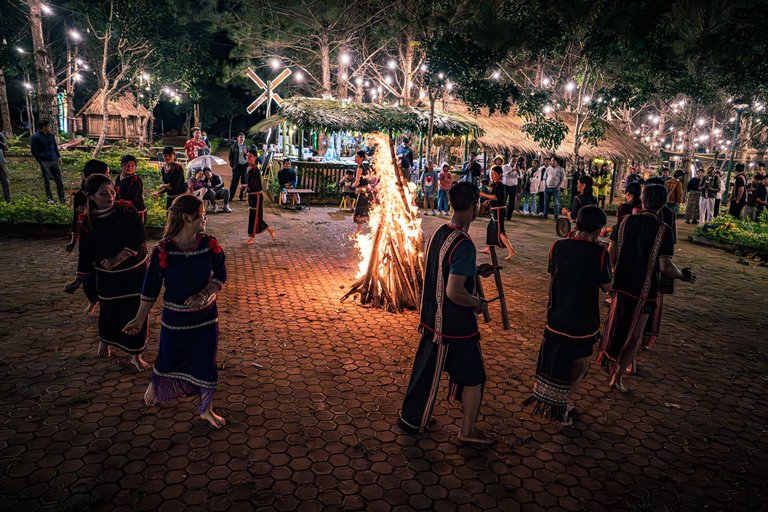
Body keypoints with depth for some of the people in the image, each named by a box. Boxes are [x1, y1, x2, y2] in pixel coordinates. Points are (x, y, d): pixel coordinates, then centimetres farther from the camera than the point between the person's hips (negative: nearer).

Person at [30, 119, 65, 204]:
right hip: (44, 162, -5)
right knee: (46, 181, 2)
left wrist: (58, 157, 13)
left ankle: (62, 199, 7)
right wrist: (40, 162, -10)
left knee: (59, 180, 3)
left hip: (54, 161, 5)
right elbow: (34, 151, -5)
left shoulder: (51, 135, 11)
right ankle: (49, 198, 11)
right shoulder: (35, 137, -5)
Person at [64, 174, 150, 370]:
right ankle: (104, 341, 46)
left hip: (135, 271, -1)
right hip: (107, 275, 1)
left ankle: (135, 354, 16)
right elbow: (86, 253, 3)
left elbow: (139, 237, -15)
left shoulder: (127, 209, -10)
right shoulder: (88, 223, -6)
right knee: (109, 311, 13)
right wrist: (79, 279, 3)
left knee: (137, 311, 2)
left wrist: (120, 257, -19)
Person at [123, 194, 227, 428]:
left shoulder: (210, 245, -11)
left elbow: (221, 276, -2)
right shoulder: (163, 250, -18)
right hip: (175, 318, -2)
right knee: (168, 360, 19)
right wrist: (140, 319, -3)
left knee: (206, 364, 10)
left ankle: (206, 410, 31)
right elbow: (151, 288, -8)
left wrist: (204, 294, -18)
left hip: (206, 316, 2)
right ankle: (154, 384, 55)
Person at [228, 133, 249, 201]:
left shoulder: (246, 147, 11)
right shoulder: (233, 147, 3)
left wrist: (246, 153, -9)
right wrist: (232, 165, -5)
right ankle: (230, 196, 0)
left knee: (244, 182, 5)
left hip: (244, 165, 3)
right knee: (234, 182, -4)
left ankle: (242, 196, 13)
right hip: (237, 166, -3)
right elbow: (230, 157, 3)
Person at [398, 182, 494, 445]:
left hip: (432, 318, 8)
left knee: (425, 369, 21)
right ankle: (468, 430, 27)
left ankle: (411, 418, 36)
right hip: (456, 325, -8)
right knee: (473, 377, 11)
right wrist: (477, 303, -12)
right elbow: (453, 292, -29)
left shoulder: (438, 233, 2)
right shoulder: (464, 245, -25)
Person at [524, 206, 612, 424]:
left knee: (552, 360, 21)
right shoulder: (599, 253, -17)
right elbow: (607, 286, -5)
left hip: (556, 318, 3)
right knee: (576, 366, 18)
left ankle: (544, 402, 34)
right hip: (583, 322, -3)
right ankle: (561, 407, 28)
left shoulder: (559, 246, -8)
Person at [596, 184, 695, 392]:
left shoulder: (627, 221, -4)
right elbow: (665, 267, -18)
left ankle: (608, 360, 40)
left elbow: (611, 252, 1)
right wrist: (682, 275, 2)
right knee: (635, 336, 12)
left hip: (622, 284, 4)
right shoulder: (663, 230, -16)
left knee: (616, 326, 26)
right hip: (644, 291, -3)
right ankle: (617, 377, 17)